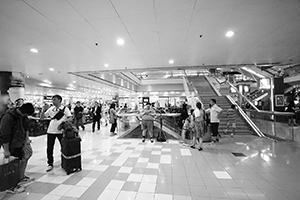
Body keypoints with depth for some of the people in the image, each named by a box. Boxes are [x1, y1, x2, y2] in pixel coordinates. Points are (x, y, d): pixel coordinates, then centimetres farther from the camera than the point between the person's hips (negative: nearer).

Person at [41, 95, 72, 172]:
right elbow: (42, 117, 8)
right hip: (51, 131, 3)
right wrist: (43, 110, -7)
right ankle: (50, 164, 25)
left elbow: (70, 118, -10)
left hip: (61, 131, -3)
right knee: (49, 148, 8)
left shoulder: (65, 108, -5)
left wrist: (65, 120, -28)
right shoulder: (51, 109, 6)